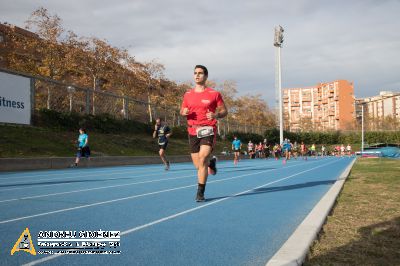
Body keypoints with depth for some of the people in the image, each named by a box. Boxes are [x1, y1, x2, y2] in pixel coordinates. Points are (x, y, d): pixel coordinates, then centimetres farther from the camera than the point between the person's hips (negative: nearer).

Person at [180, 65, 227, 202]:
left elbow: (224, 111, 6)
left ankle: (200, 193, -9)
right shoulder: (188, 94, 11)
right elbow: (182, 111, 19)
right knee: (198, 165, 7)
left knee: (202, 159, -20)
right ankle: (211, 163, 43)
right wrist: (184, 112, -5)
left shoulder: (214, 94, 1)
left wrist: (216, 115, -16)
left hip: (208, 130, -4)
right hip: (193, 131, 4)